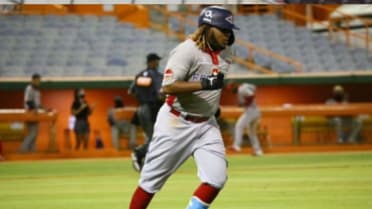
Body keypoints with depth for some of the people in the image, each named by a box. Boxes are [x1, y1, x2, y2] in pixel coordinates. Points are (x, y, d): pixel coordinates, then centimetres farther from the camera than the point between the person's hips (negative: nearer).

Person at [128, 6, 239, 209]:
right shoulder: (187, 50, -17)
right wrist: (204, 84, -31)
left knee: (216, 177, -8)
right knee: (152, 179, 2)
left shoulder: (220, 55, 7)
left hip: (206, 125, 7)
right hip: (176, 123, -7)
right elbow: (168, 86, -26)